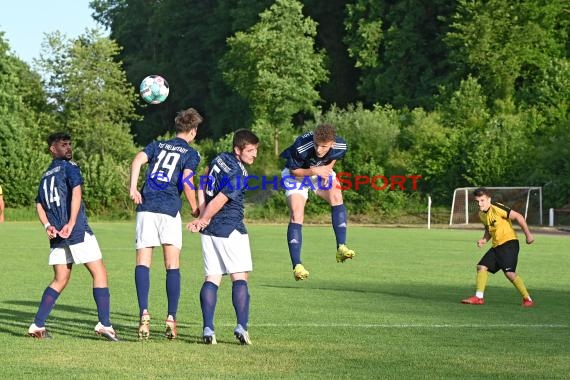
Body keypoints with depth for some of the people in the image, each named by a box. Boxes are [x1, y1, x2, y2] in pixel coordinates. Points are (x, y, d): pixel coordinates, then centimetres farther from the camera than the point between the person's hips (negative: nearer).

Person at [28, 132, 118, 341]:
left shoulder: (46, 175, 20)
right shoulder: (69, 167, -2)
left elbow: (39, 204, 17)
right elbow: (76, 193, -16)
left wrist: (48, 226, 3)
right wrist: (71, 224, -20)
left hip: (58, 235, 8)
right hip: (78, 232, -8)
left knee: (60, 280, 15)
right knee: (99, 273, -3)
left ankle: (37, 326, 9)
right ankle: (104, 324, -12)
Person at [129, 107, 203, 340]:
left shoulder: (158, 145, 19)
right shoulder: (191, 153, 8)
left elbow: (138, 159, 0)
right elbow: (186, 181, -8)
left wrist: (133, 189, -5)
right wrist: (195, 209, 4)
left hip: (146, 206, 2)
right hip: (170, 209, -2)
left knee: (143, 262, -1)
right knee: (172, 265, 4)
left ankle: (144, 314, -19)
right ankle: (171, 319, -3)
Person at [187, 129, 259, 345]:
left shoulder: (220, 159, 7)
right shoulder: (238, 176, -18)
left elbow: (202, 188, 12)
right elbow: (218, 203, -18)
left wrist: (202, 217, 5)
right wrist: (202, 220, -1)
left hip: (209, 230, 8)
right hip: (230, 230, -8)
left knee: (212, 279, 5)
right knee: (239, 277, -2)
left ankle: (208, 329, -4)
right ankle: (241, 327, -12)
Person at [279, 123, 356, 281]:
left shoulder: (340, 146, -26)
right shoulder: (301, 148, -39)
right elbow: (294, 171, -22)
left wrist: (327, 169, -18)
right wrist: (314, 171, -37)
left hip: (321, 171, 4)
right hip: (297, 173, -3)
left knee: (337, 197, -22)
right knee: (296, 216, -16)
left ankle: (341, 248, -20)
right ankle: (297, 266, -17)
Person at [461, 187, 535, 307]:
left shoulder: (496, 208, -17)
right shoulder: (481, 214, 9)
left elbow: (518, 217, -14)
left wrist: (528, 234, -12)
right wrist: (484, 239, 4)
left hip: (509, 242, -9)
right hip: (496, 246, 9)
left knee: (509, 272, -18)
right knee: (481, 267, 4)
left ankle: (528, 299, -9)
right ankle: (479, 297, 11)